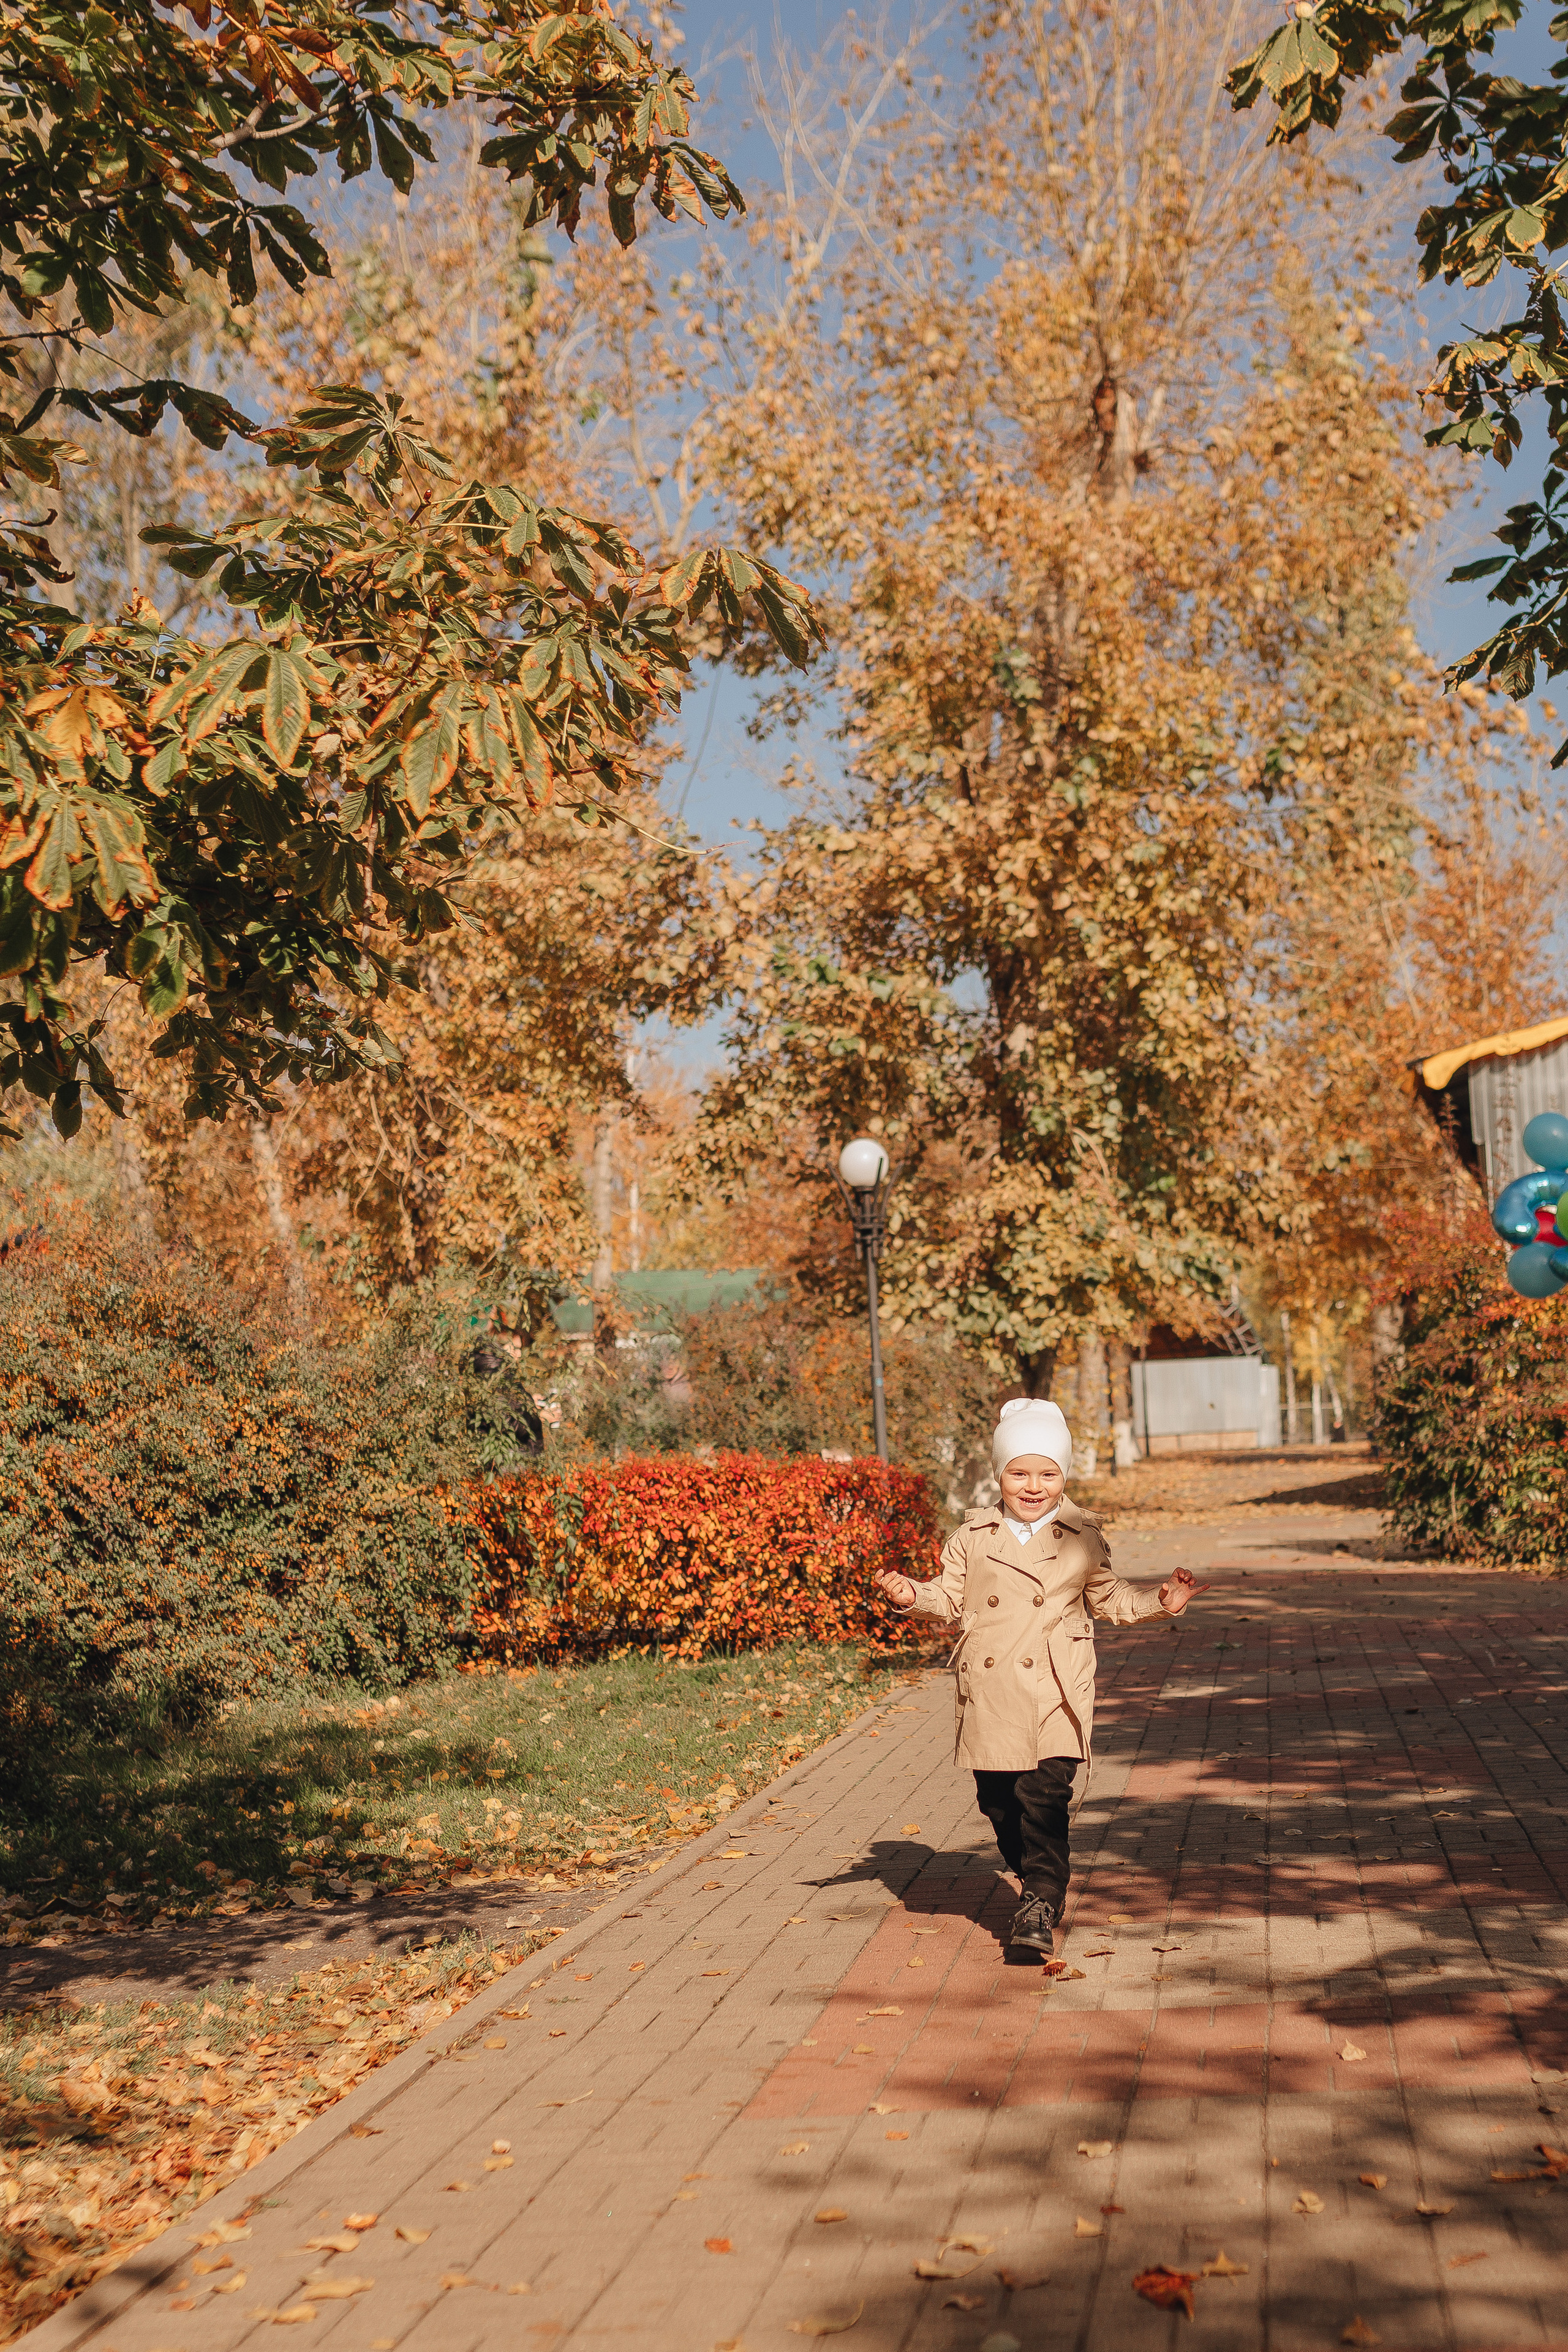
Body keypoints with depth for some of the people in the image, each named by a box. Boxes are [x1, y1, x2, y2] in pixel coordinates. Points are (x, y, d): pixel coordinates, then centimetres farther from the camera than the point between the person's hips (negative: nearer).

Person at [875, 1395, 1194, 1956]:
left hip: (1054, 1694, -2)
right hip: (990, 1693, 2)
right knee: (998, 1799, 9)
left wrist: (1159, 1602, 0)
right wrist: (911, 1596, -13)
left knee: (1045, 1795, -12)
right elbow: (951, 1598, 6)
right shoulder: (974, 1537, 4)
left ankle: (1041, 1904, -4)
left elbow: (1109, 1598, 13)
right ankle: (1034, 1881, 31)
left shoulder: (1082, 1539, 3)